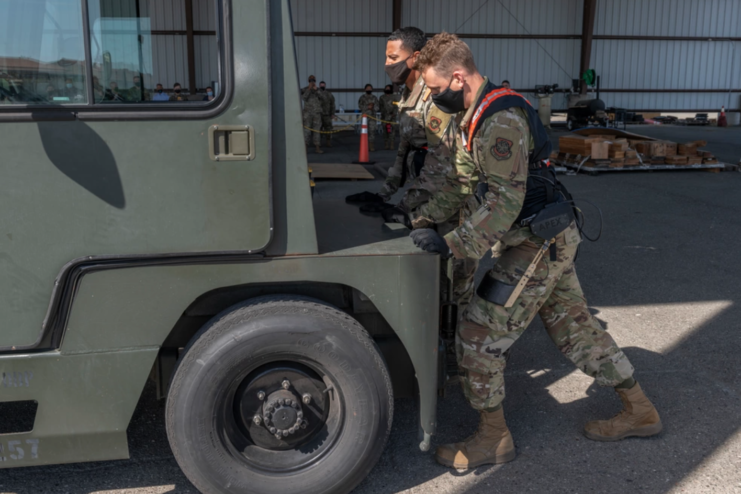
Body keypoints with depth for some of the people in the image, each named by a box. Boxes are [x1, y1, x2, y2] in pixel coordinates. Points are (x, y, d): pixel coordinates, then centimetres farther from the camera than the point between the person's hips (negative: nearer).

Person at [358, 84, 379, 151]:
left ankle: (372, 147, -1)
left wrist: (373, 107, -15)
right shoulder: (362, 98, 5)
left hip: (372, 117, 1)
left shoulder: (374, 98, 10)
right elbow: (360, 106, -6)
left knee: (372, 131, -4)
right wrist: (367, 107, -17)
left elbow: (378, 107, 4)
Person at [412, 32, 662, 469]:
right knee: (574, 324, 19)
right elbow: (464, 181, 15)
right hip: (550, 238, 10)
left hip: (539, 243, -10)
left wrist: (451, 245, -28)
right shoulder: (476, 114, 9)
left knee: (478, 333, -4)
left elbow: (505, 202, -28)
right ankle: (639, 410, 33)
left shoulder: (500, 120, -24)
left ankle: (494, 438, 11)